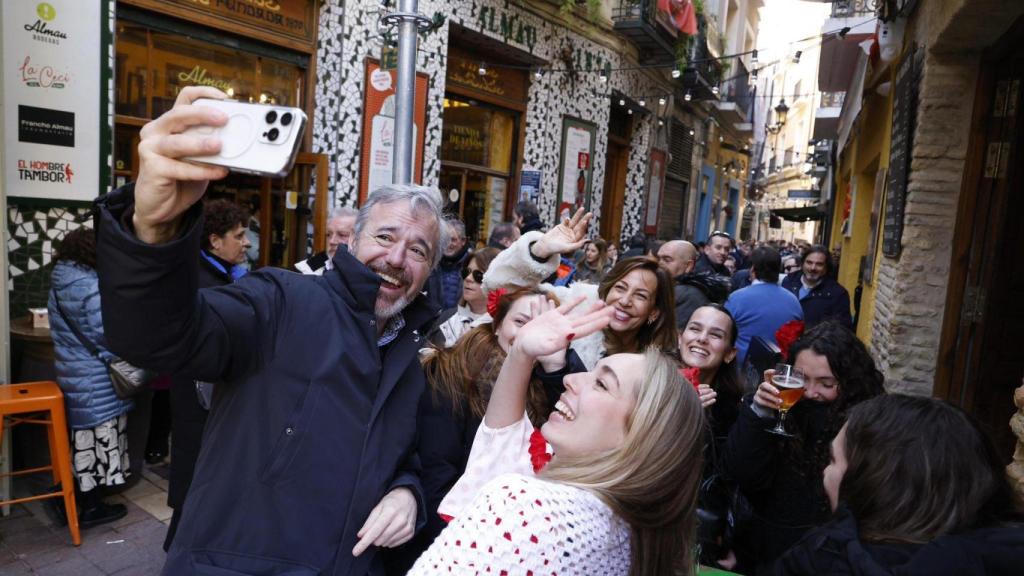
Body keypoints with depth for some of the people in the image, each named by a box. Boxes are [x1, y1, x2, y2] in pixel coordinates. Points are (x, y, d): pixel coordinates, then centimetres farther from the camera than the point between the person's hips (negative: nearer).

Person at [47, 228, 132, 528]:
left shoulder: (59, 284, 7)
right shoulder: (92, 286, -21)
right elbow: (106, 334, -22)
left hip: (71, 371, 9)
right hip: (95, 377, -9)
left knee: (82, 437, 20)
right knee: (98, 437, 1)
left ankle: (79, 494, 33)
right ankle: (92, 507, 10)